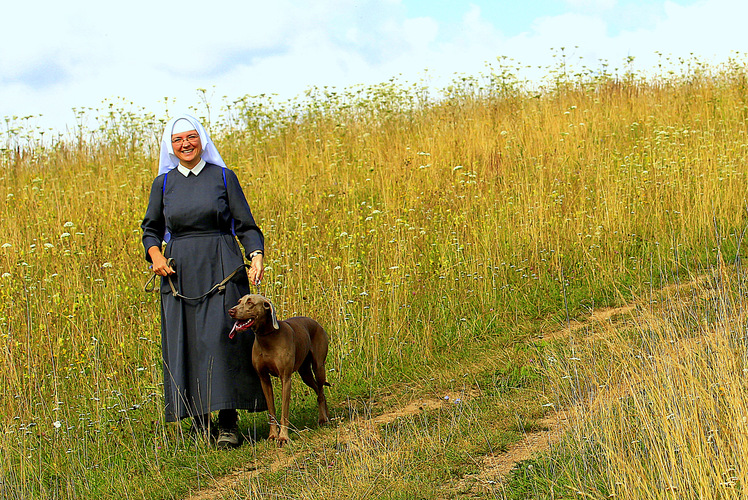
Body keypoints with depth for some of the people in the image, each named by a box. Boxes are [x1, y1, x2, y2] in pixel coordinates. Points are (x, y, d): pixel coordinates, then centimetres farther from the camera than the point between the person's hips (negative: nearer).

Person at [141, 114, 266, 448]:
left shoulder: (224, 177, 5)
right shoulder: (163, 184, 10)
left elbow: (246, 225, 4)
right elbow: (151, 229, 18)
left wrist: (256, 257, -13)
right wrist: (155, 255, -2)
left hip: (221, 269, -2)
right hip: (179, 273, 3)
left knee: (222, 339, -12)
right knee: (185, 343, 0)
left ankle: (228, 421, -10)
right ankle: (198, 416, 11)